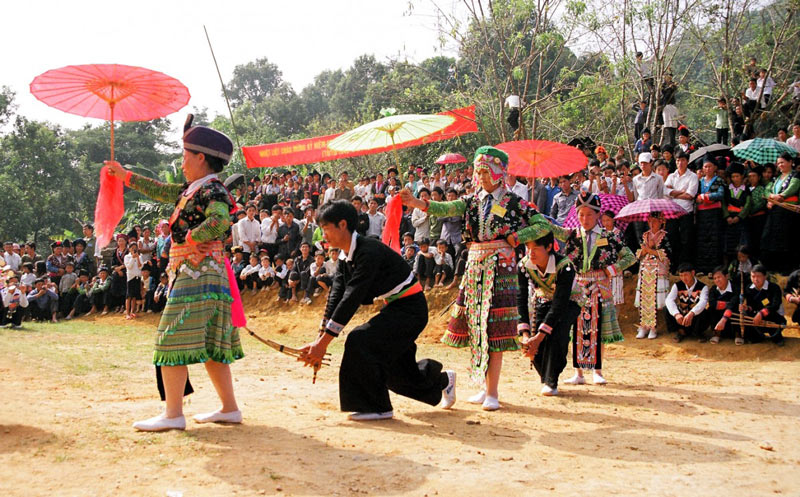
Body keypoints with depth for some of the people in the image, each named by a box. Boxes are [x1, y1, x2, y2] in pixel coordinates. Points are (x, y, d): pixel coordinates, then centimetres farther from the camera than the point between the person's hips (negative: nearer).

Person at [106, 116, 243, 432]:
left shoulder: (212, 190, -12)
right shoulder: (192, 190, 18)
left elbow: (220, 221, -30)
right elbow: (161, 192, 32)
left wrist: (189, 239, -17)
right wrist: (125, 175, 39)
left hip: (197, 273, -10)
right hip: (194, 274, 10)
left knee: (174, 339, -9)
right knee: (208, 344, 10)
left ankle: (173, 414, -6)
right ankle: (229, 408, 14)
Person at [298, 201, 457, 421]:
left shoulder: (369, 251, -26)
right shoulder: (346, 258, 3)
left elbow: (352, 298, -31)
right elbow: (335, 299, 0)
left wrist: (324, 342, -32)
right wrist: (318, 341, -9)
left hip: (411, 308, -10)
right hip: (395, 307, 10)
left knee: (359, 340, -25)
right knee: (396, 369, 18)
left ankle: (377, 406, -13)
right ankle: (442, 380, 47)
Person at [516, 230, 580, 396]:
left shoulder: (565, 267, -34)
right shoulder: (524, 265, -22)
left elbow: (560, 303, -35)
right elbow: (521, 299, -20)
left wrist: (539, 336, -40)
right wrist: (525, 334, -30)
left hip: (567, 305, -3)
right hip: (541, 304, 3)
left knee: (556, 335, -30)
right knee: (534, 348, -13)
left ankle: (551, 382, -12)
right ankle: (546, 378, 17)